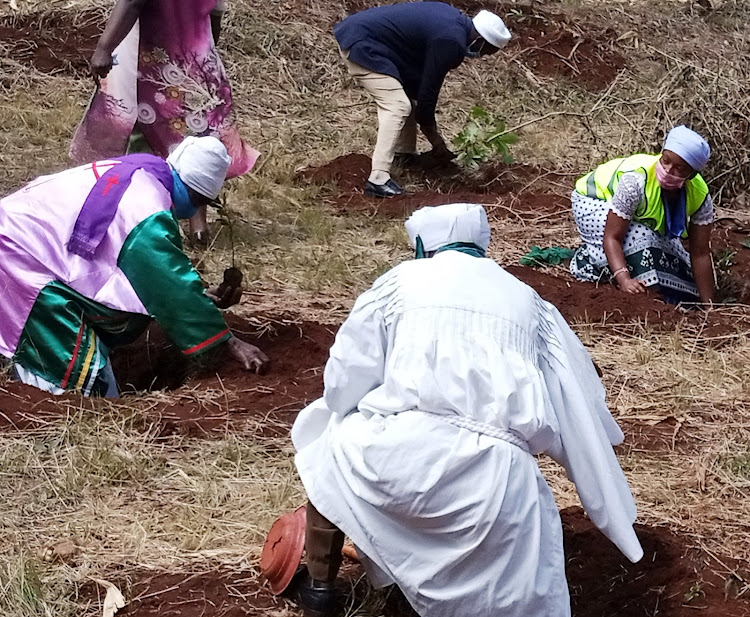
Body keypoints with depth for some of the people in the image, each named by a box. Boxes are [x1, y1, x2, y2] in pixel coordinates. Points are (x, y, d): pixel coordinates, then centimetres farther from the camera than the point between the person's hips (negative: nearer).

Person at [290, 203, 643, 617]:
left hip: (401, 450, -1)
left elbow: (344, 380, 15)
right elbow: (578, 407, 29)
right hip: (498, 472, 1)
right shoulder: (527, 300, 26)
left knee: (329, 447, 32)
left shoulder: (401, 280, 16)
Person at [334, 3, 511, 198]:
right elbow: (429, 88, -11)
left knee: (409, 95, 18)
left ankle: (405, 156, 25)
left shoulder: (455, 19, 13)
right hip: (361, 44, -11)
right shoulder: (450, 42, -17)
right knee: (397, 107, -15)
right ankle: (378, 180, -21)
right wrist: (435, 139, 1)